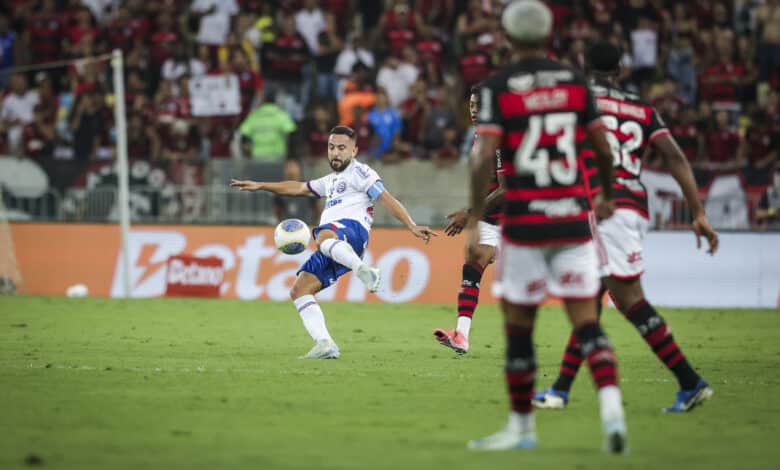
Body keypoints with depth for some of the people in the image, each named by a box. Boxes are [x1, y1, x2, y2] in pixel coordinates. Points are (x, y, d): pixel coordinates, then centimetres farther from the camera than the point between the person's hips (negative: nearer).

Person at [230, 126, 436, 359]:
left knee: (323, 237, -43)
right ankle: (325, 346, -14)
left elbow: (387, 200, -1)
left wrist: (412, 226, -13)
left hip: (352, 228, -9)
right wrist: (260, 186, 47)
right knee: (299, 291, -3)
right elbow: (299, 188, 47)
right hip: (332, 244, 9)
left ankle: (363, 270, -65)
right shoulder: (332, 180, 36)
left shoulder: (360, 173, 10)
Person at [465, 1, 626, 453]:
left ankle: (523, 426, 18)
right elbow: (603, 147, 8)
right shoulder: (575, 81, 5)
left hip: (523, 221, -3)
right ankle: (612, 407, -18)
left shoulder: (497, 87, -4)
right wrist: (607, 196, 26)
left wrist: (475, 221, -10)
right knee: (587, 322, 2)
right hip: (573, 217, 3)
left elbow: (485, 156, -14)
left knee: (518, 327, 9)